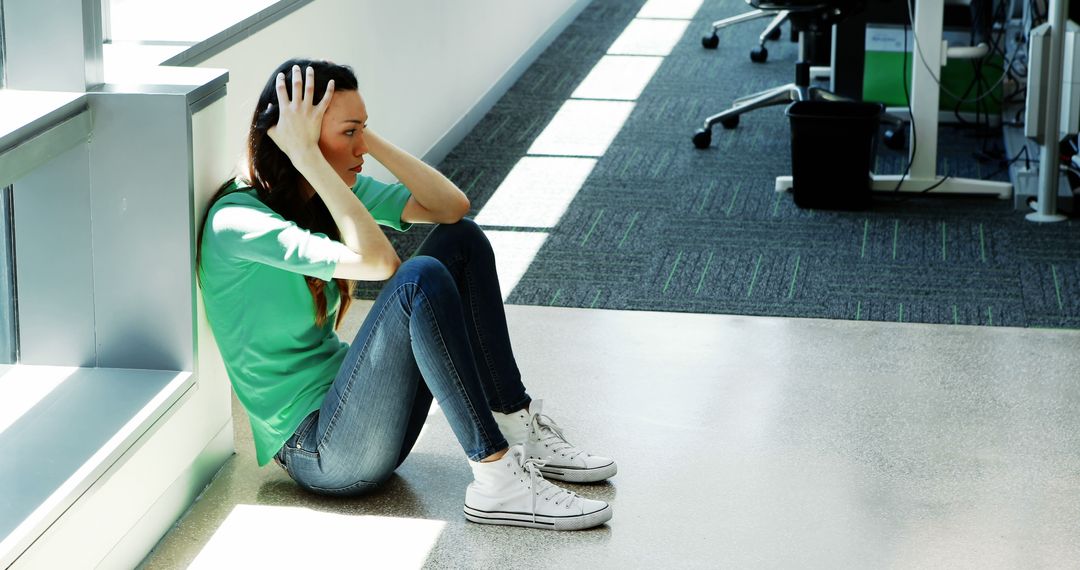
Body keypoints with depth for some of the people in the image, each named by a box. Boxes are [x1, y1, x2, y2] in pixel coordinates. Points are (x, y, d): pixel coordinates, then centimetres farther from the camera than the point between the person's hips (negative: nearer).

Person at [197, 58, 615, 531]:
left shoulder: (332, 189, 6)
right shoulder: (236, 222, -20)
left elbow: (451, 206, 0)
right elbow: (376, 261, -32)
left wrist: (367, 138, -8)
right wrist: (307, 157, -28)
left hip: (344, 399, 9)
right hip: (316, 451, -9)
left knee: (459, 240, -1)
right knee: (420, 279, -28)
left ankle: (521, 429, -1)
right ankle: (497, 481, -23)